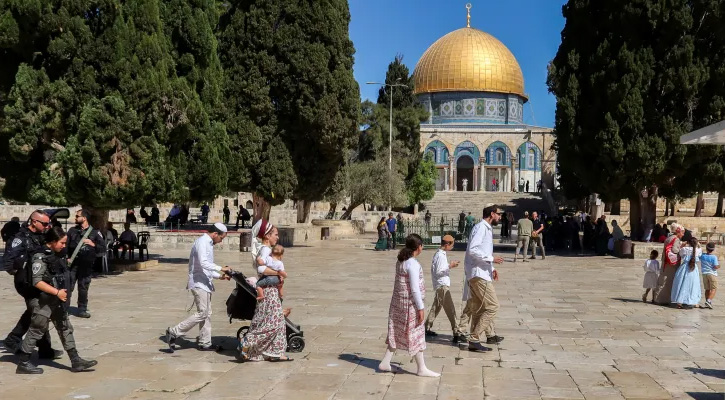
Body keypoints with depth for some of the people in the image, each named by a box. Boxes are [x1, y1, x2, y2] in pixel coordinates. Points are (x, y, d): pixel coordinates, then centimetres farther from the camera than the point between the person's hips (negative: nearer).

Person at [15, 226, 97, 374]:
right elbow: (37, 282, -24)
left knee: (65, 329, 9)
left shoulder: (59, 255, 8)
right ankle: (23, 363, 13)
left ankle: (76, 361, 13)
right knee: (36, 331, 1)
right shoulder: (40, 257, -18)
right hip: (42, 301, -9)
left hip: (57, 301, 9)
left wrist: (63, 293, 16)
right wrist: (57, 292, -24)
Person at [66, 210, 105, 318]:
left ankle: (82, 310, 16)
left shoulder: (95, 232, 4)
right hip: (72, 263, 1)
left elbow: (103, 248, 1)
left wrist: (93, 244, -14)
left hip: (86, 265, -1)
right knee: (68, 286, -2)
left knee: (83, 288, 6)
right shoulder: (72, 230, 10)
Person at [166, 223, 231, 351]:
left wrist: (219, 276, 16)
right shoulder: (202, 242, -13)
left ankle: (204, 343, 16)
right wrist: (220, 268, -24)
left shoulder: (208, 243, 18)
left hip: (205, 283, 10)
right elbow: (203, 263, -27)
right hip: (199, 283, -10)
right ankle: (174, 333, -6)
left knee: (207, 313, 10)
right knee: (202, 313, -12)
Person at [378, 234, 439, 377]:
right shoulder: (413, 264, -20)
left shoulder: (401, 261, 7)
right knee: (416, 334, 2)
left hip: (398, 302, 9)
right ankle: (421, 369, 12)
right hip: (410, 304, -9)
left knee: (397, 333, 16)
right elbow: (414, 288, -22)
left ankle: (385, 363, 21)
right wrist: (421, 307, -17)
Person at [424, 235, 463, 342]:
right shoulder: (441, 256, -17)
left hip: (442, 285, 11)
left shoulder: (441, 254, 13)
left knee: (436, 307, 18)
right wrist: (450, 266, -21)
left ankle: (427, 328, 27)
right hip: (442, 285, -11)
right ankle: (456, 333, -13)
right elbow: (438, 272, -20)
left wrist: (450, 265, 14)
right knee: (450, 310, -12)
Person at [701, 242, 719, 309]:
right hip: (712, 274, -5)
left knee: (707, 289, 13)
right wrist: (719, 266, 5)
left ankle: (708, 302, 14)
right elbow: (716, 267, -18)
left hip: (704, 274, 5)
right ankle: (708, 301, -19)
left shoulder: (702, 256, -1)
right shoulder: (714, 257, -14)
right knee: (713, 289, -3)